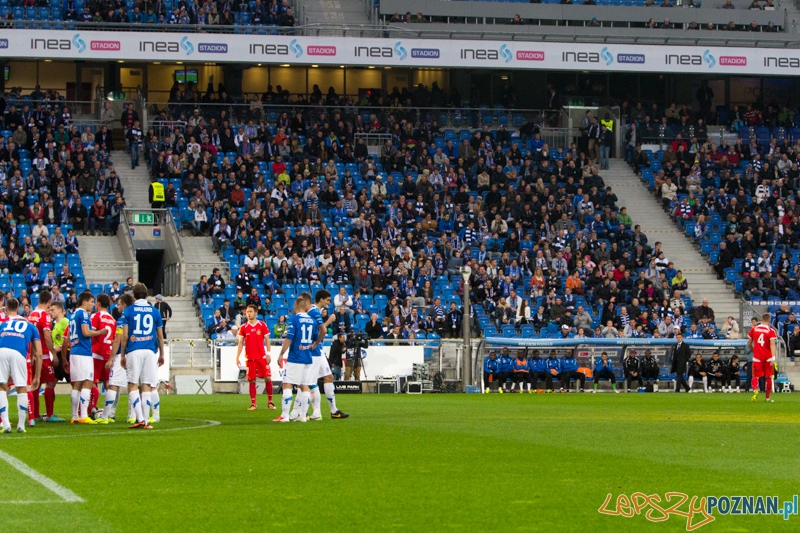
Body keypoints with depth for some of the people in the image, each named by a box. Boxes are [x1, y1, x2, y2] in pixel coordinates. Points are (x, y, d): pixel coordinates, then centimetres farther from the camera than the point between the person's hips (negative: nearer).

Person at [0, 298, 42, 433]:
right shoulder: (30, 326, 31)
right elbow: (38, 353, 26)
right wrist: (37, 377, 30)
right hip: (18, 353, 0)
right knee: (22, 389, 13)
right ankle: (21, 426, 10)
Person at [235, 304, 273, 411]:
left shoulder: (262, 325, 2)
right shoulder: (244, 327, 5)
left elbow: (267, 340, 4)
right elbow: (240, 343, 6)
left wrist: (268, 354, -5)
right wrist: (237, 357, -1)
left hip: (262, 356, -1)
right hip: (250, 357, 1)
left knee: (268, 378, -4)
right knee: (252, 381, 0)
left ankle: (270, 402, 9)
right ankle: (253, 404, 5)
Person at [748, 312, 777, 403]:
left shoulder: (754, 329, 3)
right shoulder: (771, 331, -6)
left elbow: (749, 344, 12)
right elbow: (772, 345, -17)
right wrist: (773, 357, -23)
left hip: (757, 357, 1)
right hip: (768, 357, -1)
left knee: (755, 376, 3)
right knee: (768, 377, 12)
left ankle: (755, 390, -27)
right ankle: (768, 397, 18)